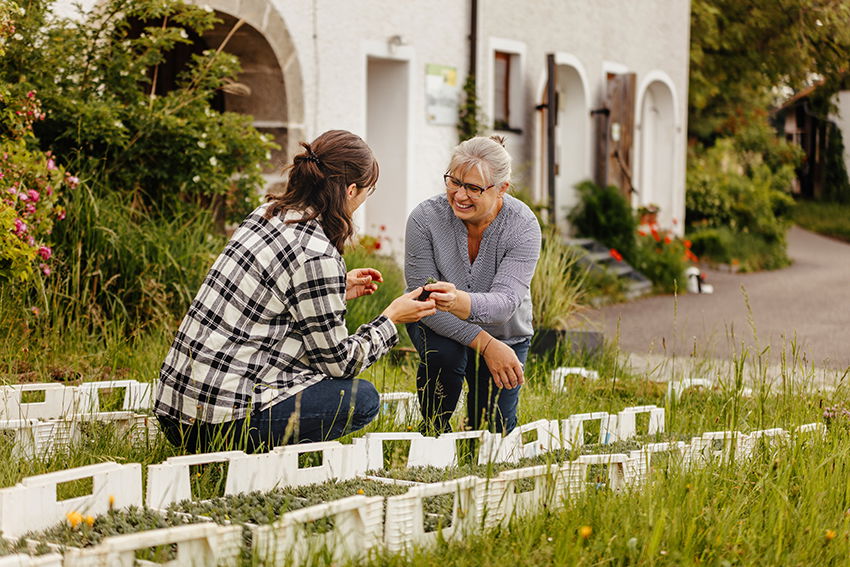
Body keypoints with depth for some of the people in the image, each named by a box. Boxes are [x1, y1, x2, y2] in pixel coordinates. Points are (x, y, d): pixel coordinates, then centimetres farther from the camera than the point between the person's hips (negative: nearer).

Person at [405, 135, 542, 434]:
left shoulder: (523, 226, -25)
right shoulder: (425, 217, -25)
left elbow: (505, 301, -37)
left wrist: (462, 303, -60)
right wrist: (484, 343, -34)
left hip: (503, 335, 1)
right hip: (441, 329, -1)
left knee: (493, 430, -1)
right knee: (444, 354, -34)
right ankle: (435, 428, -4)